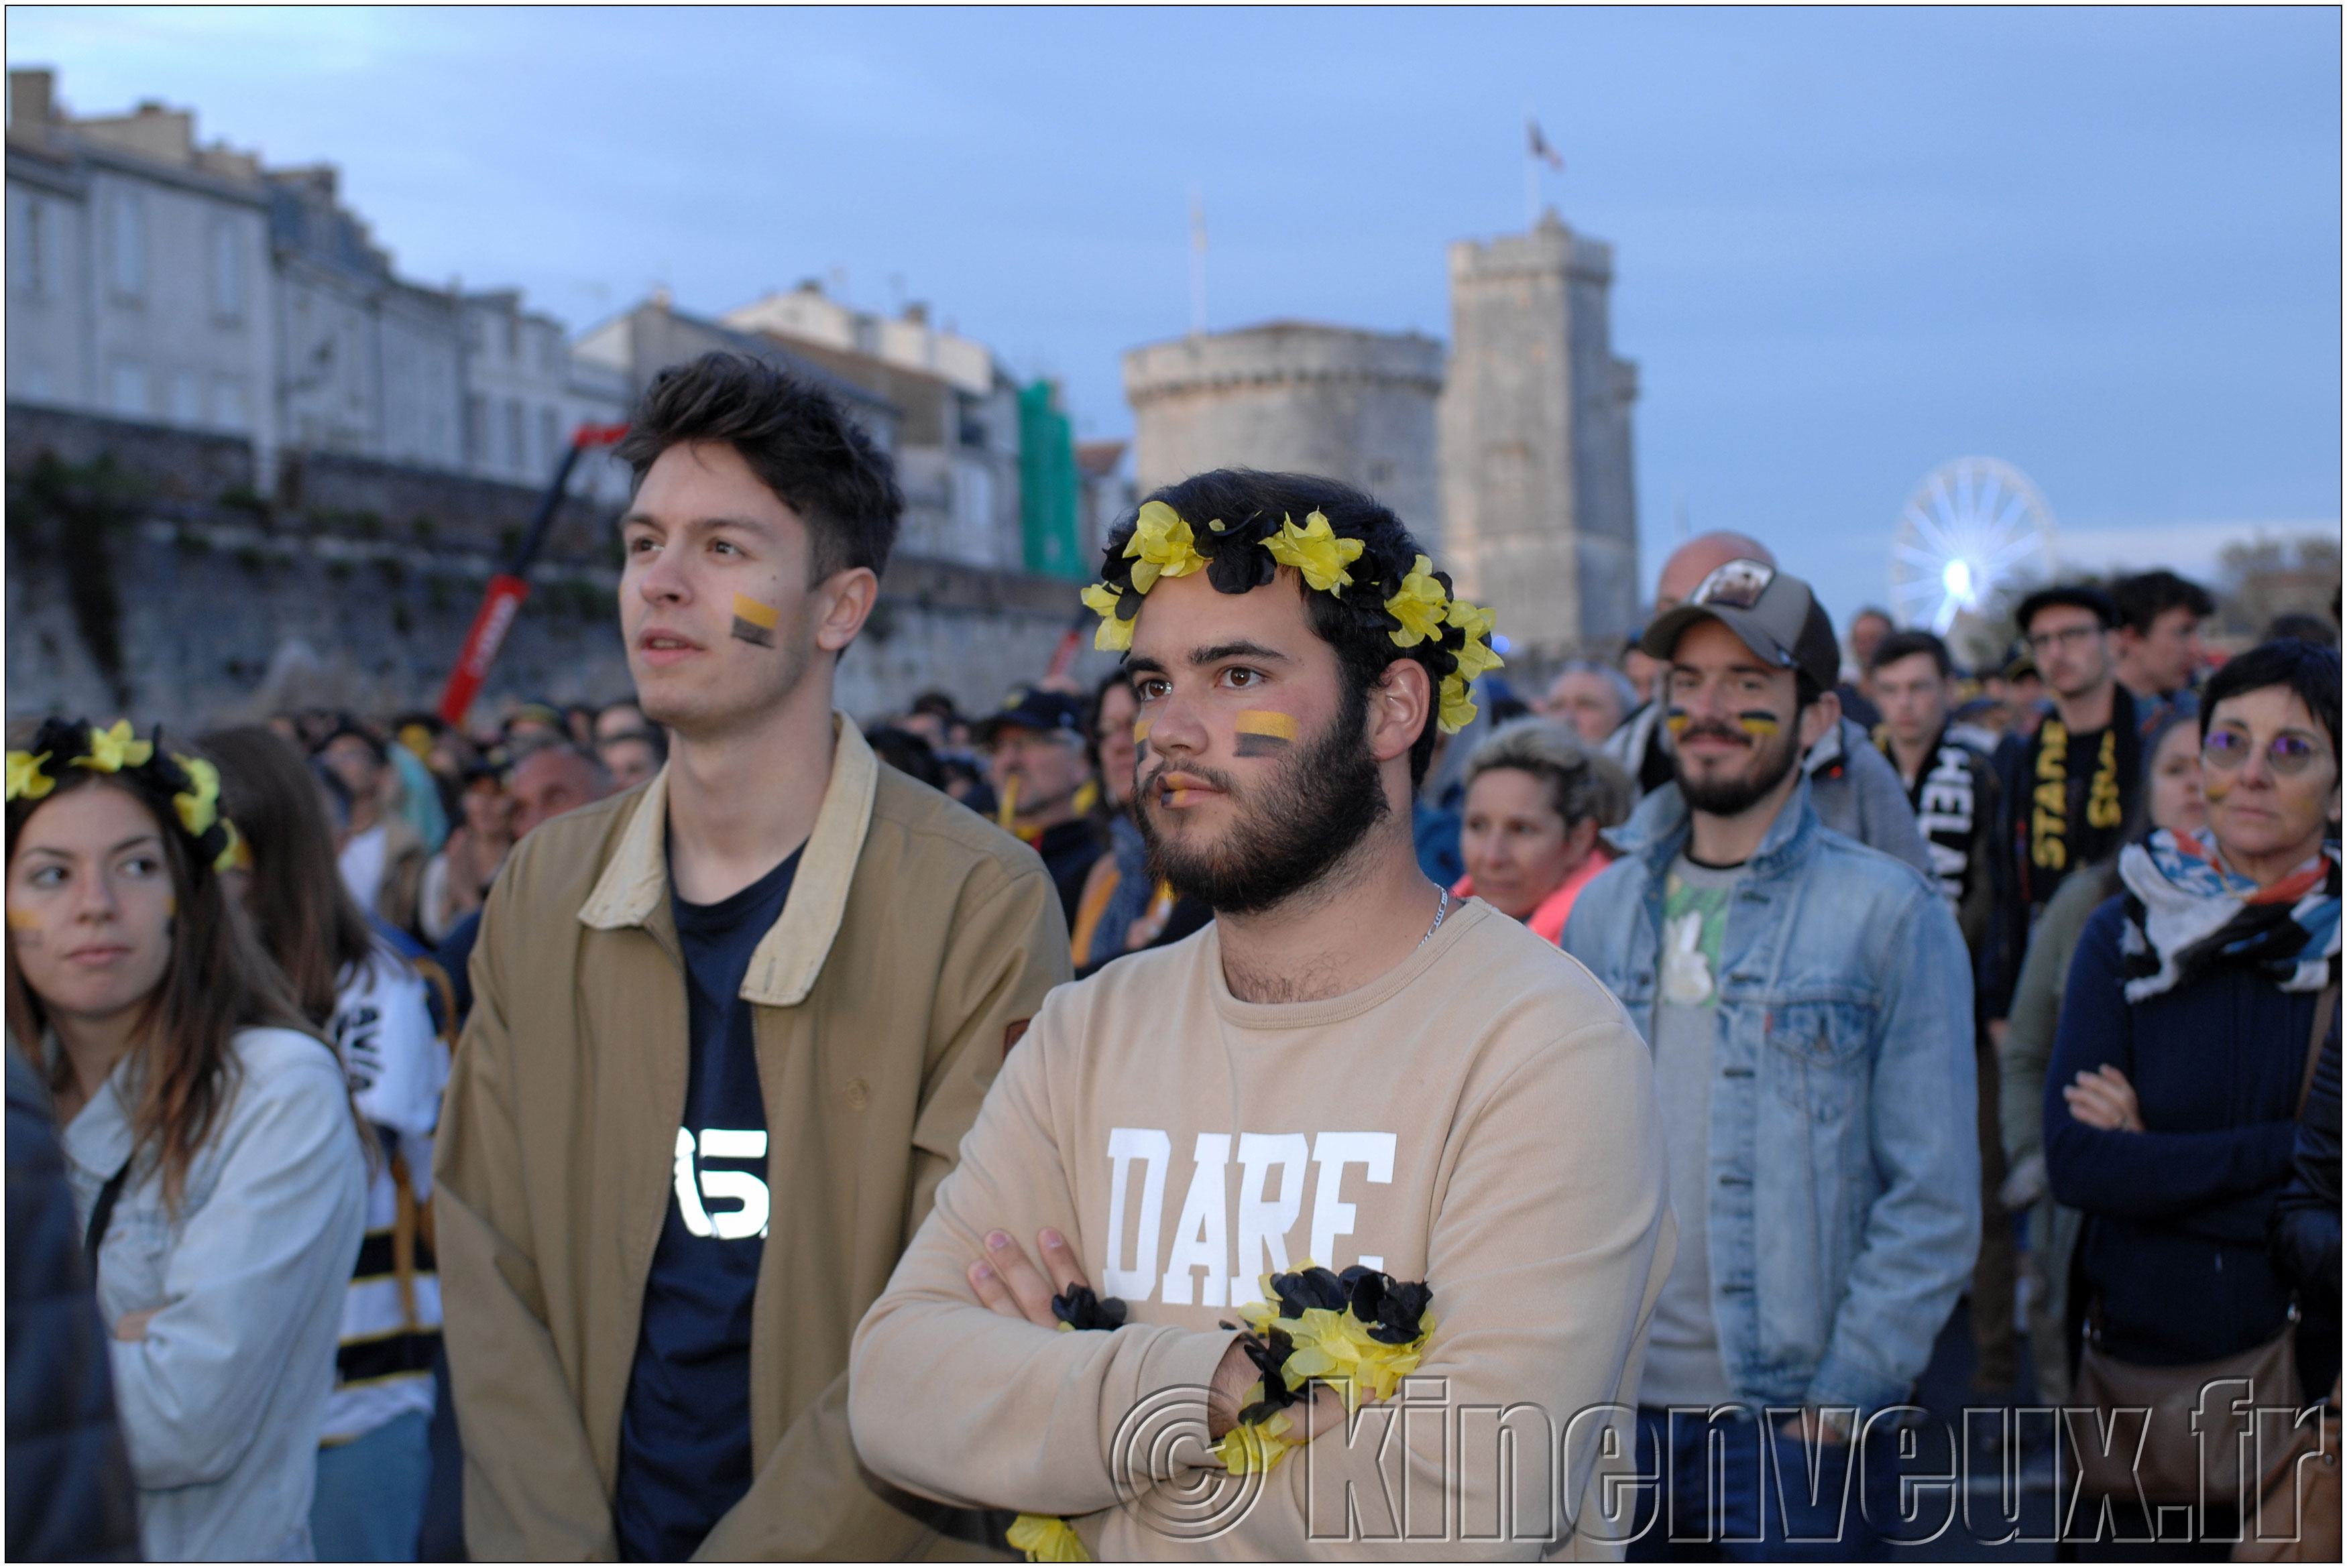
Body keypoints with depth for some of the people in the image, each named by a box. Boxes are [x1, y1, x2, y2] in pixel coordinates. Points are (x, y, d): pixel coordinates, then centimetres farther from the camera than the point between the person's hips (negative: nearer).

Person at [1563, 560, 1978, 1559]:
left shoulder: (1888, 911, -4)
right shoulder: (1606, 908, 9)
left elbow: (1934, 1201, -6)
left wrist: (1848, 1392, -11)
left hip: (1794, 1414, -3)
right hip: (1614, 1399, 4)